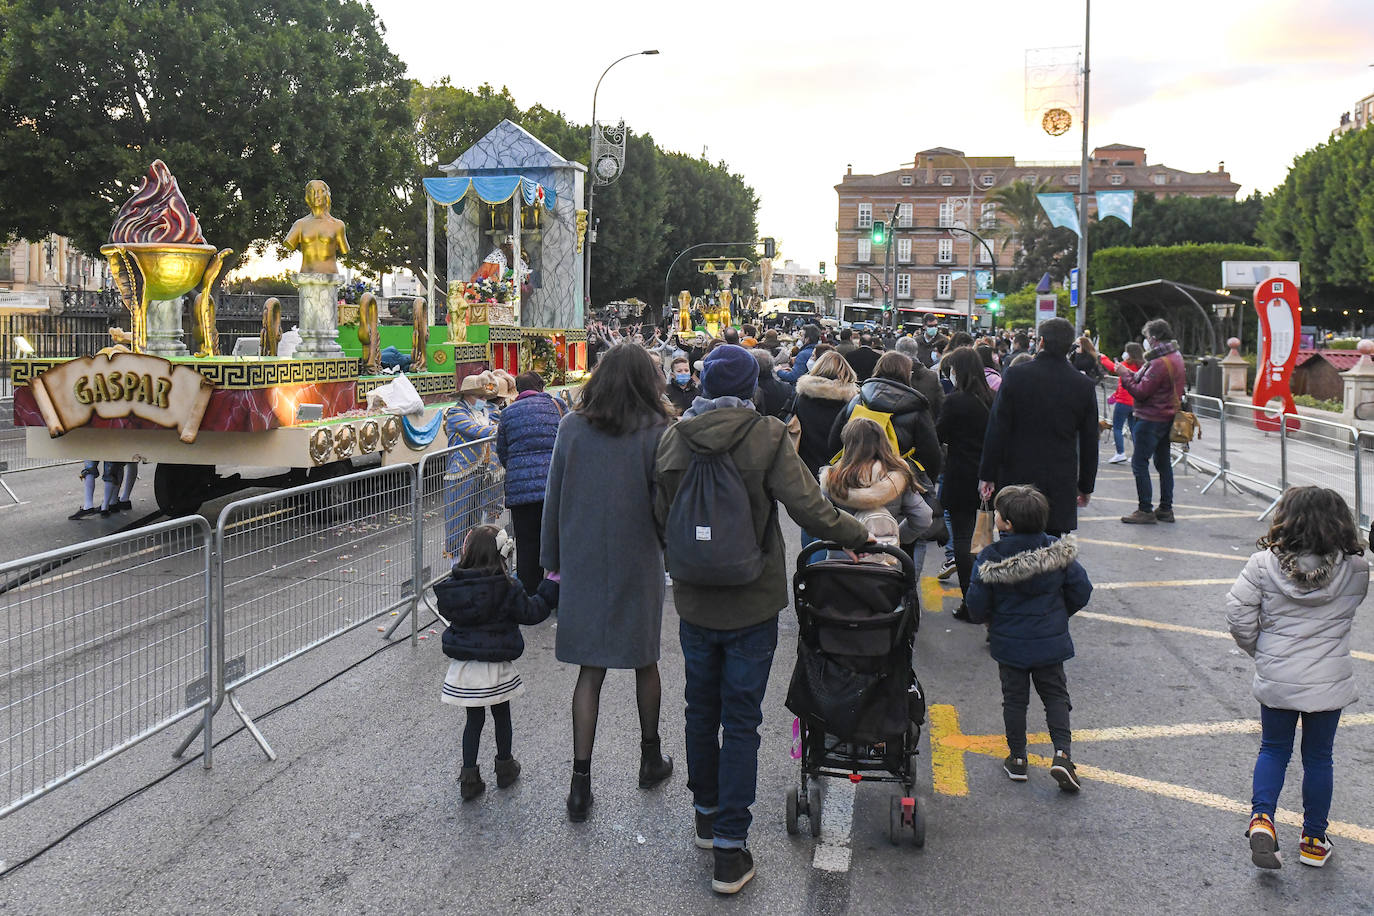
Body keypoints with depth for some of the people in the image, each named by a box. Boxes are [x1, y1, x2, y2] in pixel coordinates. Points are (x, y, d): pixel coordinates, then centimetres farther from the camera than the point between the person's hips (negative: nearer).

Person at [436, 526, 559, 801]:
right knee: (501, 716, 18)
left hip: (464, 666, 3)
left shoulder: (453, 585, -6)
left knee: (474, 719, 15)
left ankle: (469, 777, 12)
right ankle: (504, 767, 34)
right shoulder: (506, 588, -17)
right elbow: (531, 612, -10)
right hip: (496, 666, -3)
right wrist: (551, 587, 1)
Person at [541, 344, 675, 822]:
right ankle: (650, 757, 33)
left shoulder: (572, 426, 0)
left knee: (590, 670, 5)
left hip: (582, 563, 2)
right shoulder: (655, 431, -9)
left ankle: (580, 782, 2)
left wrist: (553, 558, 12)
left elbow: (554, 496, 4)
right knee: (644, 660, 17)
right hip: (638, 563, -1)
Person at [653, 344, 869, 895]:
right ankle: (730, 851, 6)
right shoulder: (766, 437, -14)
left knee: (701, 711, 21)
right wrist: (860, 535, -3)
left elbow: (660, 519, 3)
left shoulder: (674, 439, -4)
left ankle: (706, 814, 37)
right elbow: (809, 508, -19)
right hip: (752, 603, -3)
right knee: (741, 723, 4)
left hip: (694, 602, 3)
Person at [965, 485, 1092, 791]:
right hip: (1051, 642, 1)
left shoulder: (990, 559, -18)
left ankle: (1017, 758, 21)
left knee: (1014, 699, 14)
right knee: (1055, 696, 14)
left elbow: (977, 607, -14)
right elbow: (1081, 591, -4)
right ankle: (1062, 754, -1)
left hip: (1009, 643, -1)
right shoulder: (1057, 551, -11)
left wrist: (990, 620, 9)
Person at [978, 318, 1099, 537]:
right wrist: (1086, 486, 17)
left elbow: (996, 430, -7)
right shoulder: (1083, 385, 0)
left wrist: (987, 475, 0)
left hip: (1017, 477, -2)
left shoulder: (1015, 375, -7)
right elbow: (1089, 442, 7)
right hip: (1061, 483, 2)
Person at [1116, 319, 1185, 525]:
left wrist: (1125, 375, -8)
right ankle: (1165, 509, 20)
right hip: (1168, 416, 10)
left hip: (1151, 419, -10)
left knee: (1139, 463, -4)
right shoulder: (1176, 356, 12)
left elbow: (1141, 392, -20)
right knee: (1163, 462, 14)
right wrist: (1132, 375, 8)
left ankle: (1146, 510, -4)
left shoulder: (1159, 362, -20)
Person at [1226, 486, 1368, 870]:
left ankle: (1262, 817, 0)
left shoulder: (1263, 564, -13)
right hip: (1329, 681, 0)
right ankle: (1314, 841, 26)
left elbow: (1238, 615, -10)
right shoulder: (1355, 571, -11)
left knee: (1274, 750, 19)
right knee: (1318, 758, 15)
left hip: (1276, 680, 0)